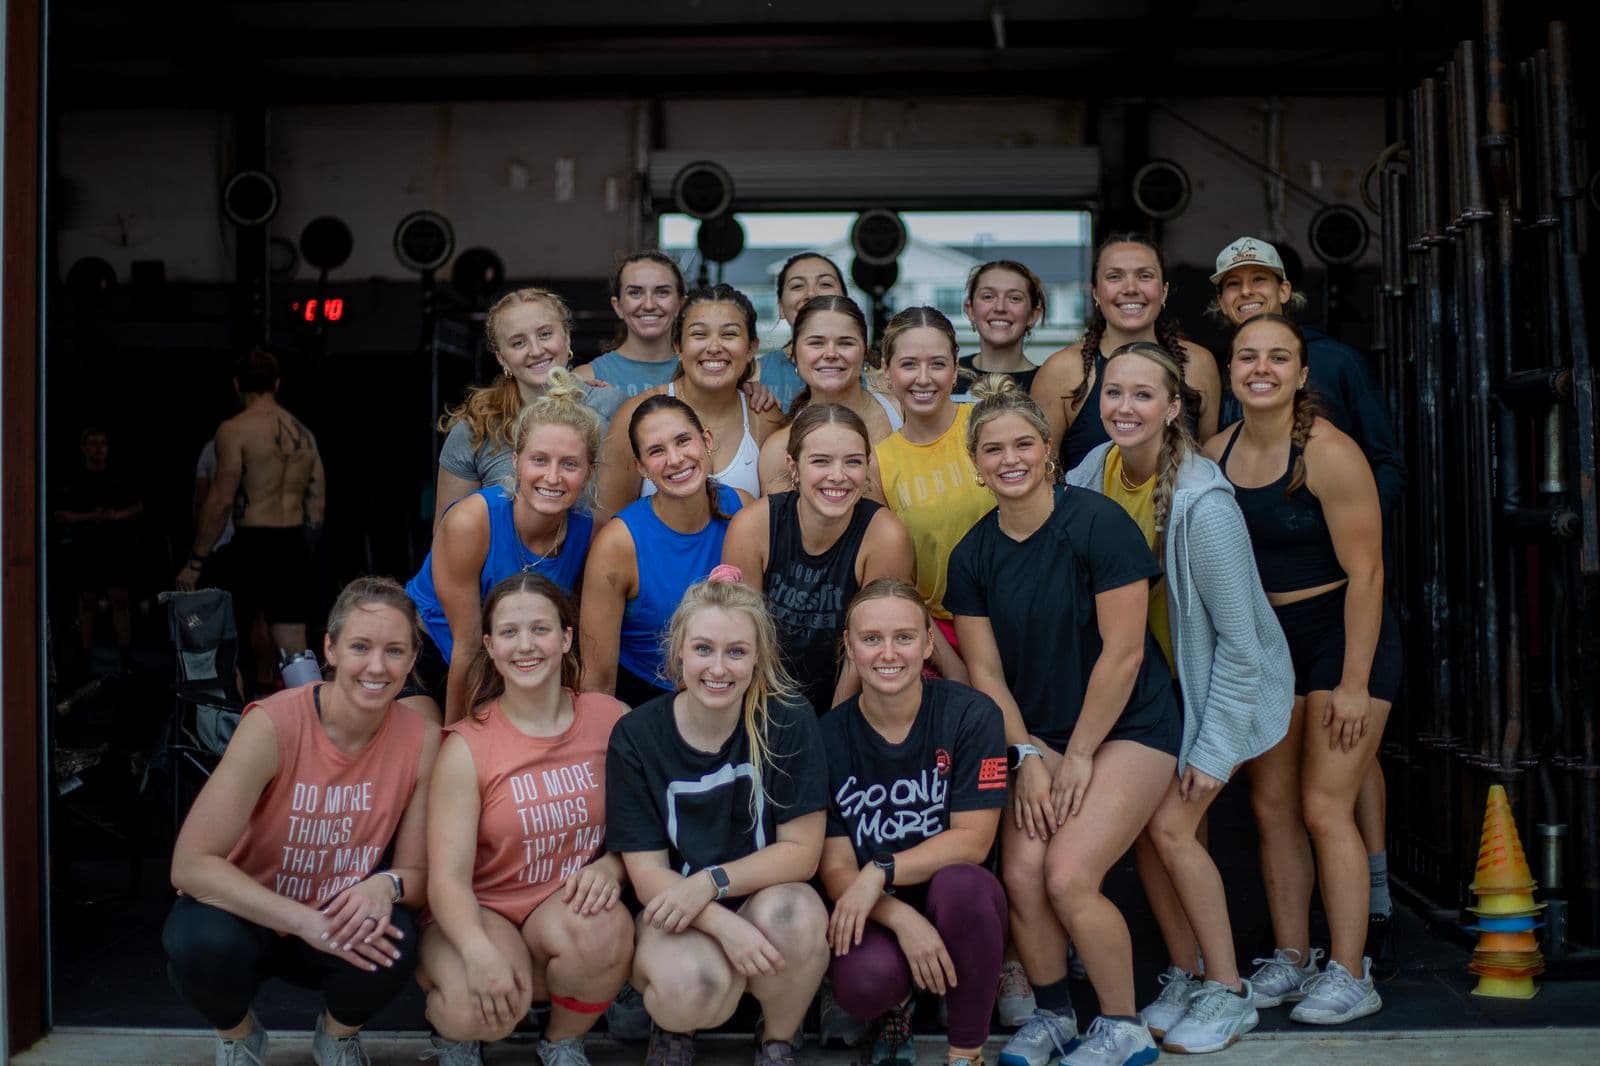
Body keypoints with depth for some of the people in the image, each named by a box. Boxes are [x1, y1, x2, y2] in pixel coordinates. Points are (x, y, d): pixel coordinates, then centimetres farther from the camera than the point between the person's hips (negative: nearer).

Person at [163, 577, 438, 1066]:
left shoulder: (421, 741, -15)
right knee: (202, 941, -34)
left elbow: (419, 873, -7)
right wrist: (303, 920, -36)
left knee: (394, 940, -30)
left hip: (337, 924, 2)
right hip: (249, 916, -2)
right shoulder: (273, 724, -24)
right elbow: (191, 864, -26)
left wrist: (386, 886, -32)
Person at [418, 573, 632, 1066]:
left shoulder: (611, 720, -4)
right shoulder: (466, 747, -10)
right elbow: (448, 877, -16)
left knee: (604, 929, -33)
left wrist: (610, 867, -18)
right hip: (483, 914, -2)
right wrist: (479, 951, -36)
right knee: (479, 1007, -33)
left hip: (570, 910, 2)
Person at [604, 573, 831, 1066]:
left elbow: (801, 851, -8)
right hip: (675, 911, -1)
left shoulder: (789, 723, -10)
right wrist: (724, 925, -28)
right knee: (692, 986, -34)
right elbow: (647, 873, -10)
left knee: (793, 915, -34)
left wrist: (711, 882, -23)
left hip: (766, 896, 1)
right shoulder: (636, 736, -10)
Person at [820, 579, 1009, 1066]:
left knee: (959, 883, -35)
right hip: (874, 915, 1)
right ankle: (896, 1006, 9)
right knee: (864, 979, -33)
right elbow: (836, 867, -8)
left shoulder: (971, 715, -11)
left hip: (961, 907, 0)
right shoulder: (829, 735, -7)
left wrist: (880, 872, -24)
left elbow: (972, 840, -13)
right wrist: (902, 919, -26)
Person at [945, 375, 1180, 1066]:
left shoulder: (1097, 523, -15)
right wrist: (1028, 755, -8)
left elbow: (1122, 652, -16)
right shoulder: (972, 555, 1)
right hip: (1038, 735, 4)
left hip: (1127, 728, -4)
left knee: (1068, 876, -18)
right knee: (1021, 873, -13)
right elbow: (986, 673, 2)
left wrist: (1078, 756, -11)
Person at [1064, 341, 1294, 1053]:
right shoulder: (1096, 469, -11)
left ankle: (1228, 993, 6)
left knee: (1170, 825, -11)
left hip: (1225, 682, -6)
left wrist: (1213, 748, -20)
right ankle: (1183, 976, 19)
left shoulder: (1203, 502, -29)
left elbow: (1238, 638, -23)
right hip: (1150, 677, 6)